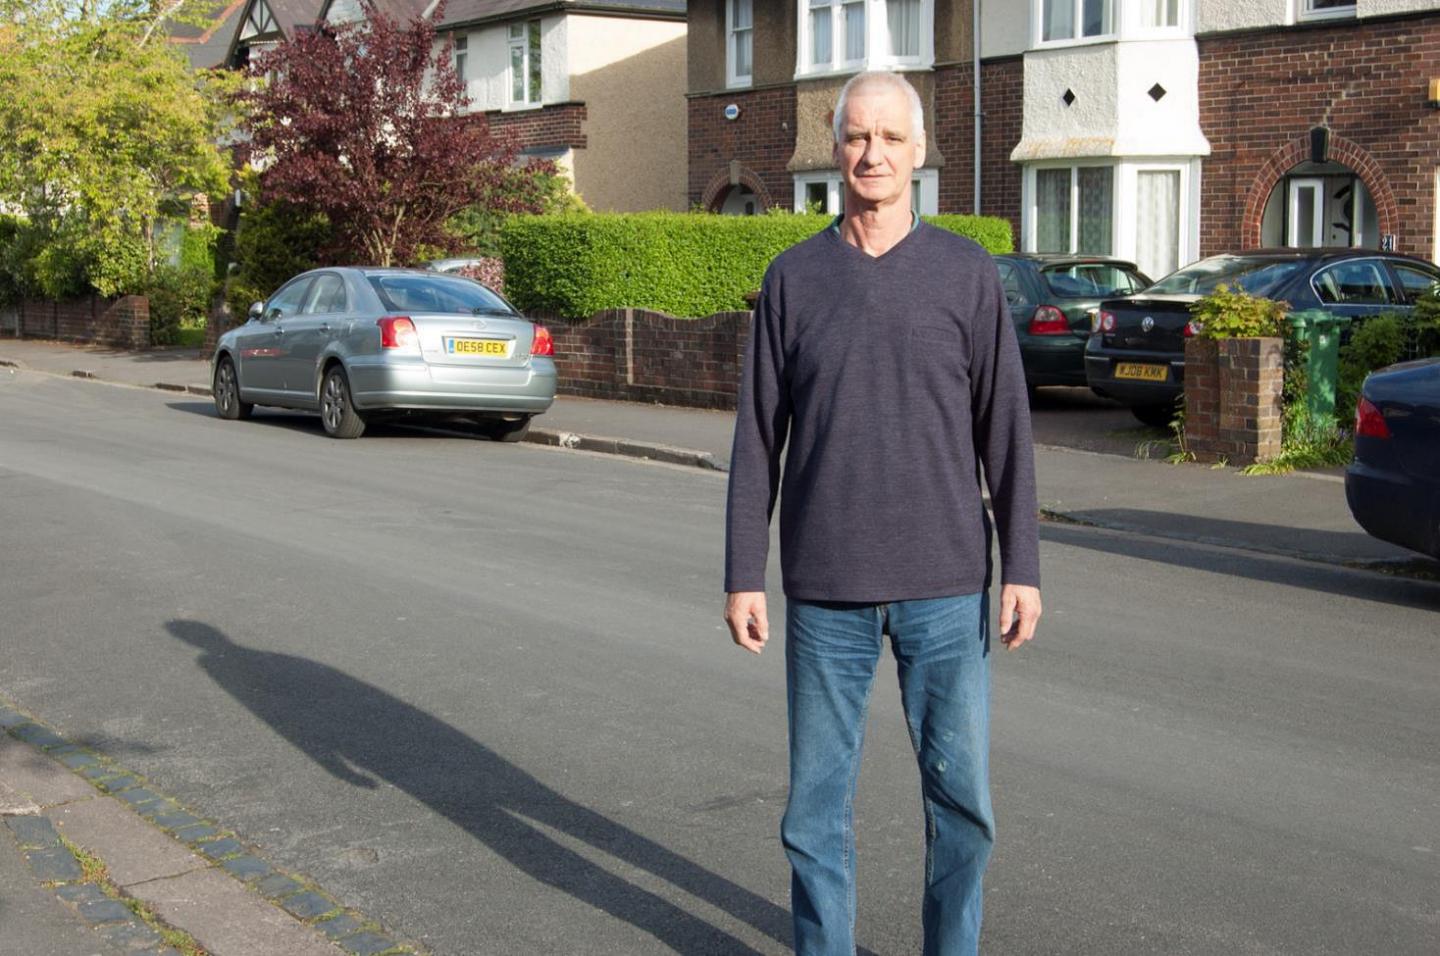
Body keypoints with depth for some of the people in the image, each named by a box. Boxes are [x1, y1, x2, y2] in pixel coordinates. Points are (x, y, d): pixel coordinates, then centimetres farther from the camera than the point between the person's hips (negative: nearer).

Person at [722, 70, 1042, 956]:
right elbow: (759, 439, 4)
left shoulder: (969, 273, 1)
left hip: (945, 586, 0)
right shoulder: (794, 278, 3)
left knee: (962, 794, 5)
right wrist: (744, 575, 0)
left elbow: (1005, 431, 1)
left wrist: (1024, 567, -5)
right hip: (827, 591, 1)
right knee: (818, 797, 7)